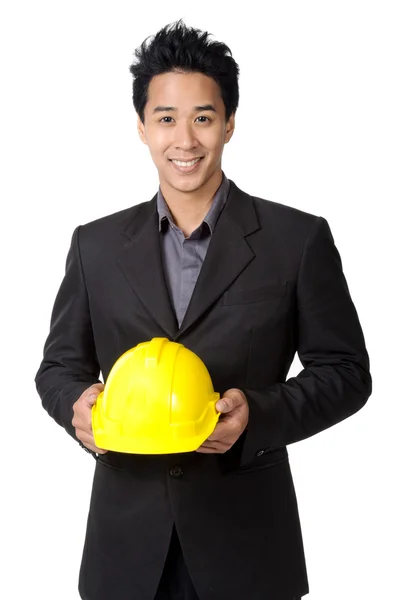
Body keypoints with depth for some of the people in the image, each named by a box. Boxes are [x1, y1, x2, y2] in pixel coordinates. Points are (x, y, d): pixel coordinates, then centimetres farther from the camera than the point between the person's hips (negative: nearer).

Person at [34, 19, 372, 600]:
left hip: (245, 540, -2)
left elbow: (346, 371, -1)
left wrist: (259, 414, -18)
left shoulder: (299, 239, -4)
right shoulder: (95, 245, 4)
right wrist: (77, 404, -12)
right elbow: (60, 365, 11)